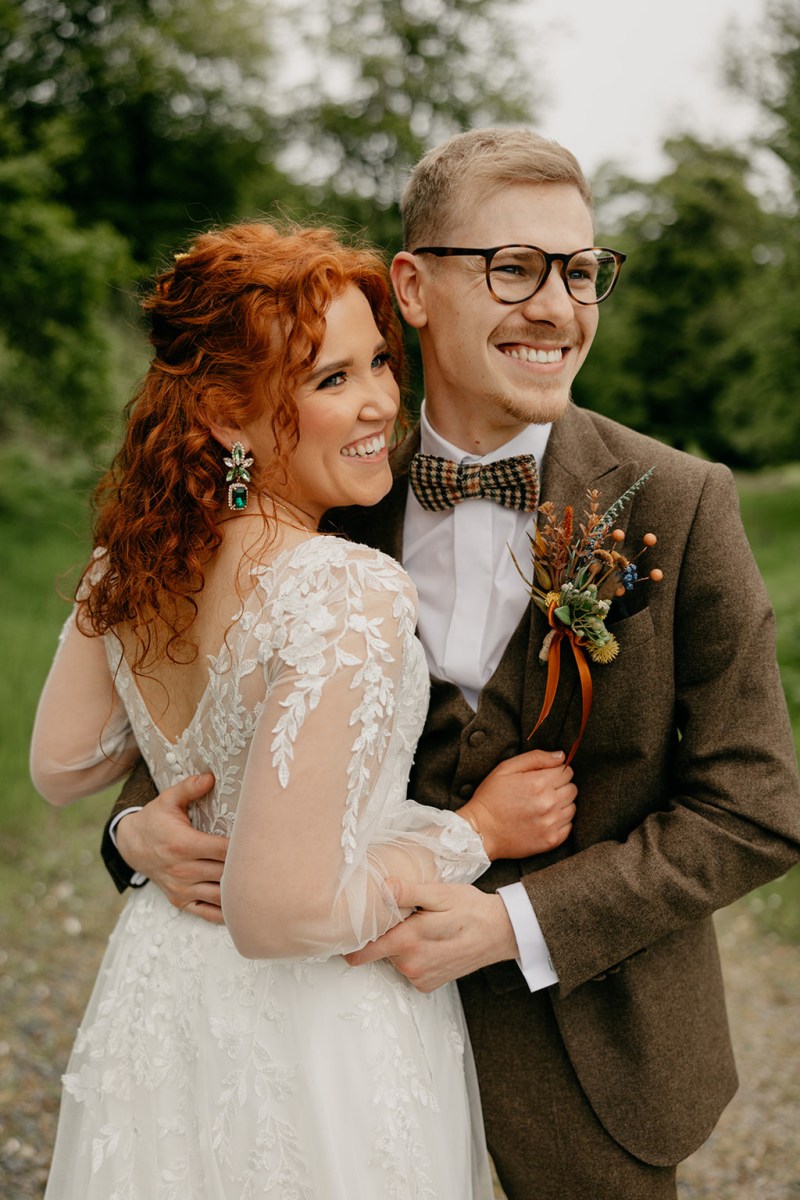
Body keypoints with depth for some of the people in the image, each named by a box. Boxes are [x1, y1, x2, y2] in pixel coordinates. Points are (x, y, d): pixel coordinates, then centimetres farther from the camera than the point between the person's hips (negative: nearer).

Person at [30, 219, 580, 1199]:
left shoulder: (133, 558, -7)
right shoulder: (348, 596, -30)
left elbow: (60, 767, 7)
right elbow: (279, 913, -30)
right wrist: (476, 831, -18)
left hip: (154, 985, 7)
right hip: (311, 1036, -7)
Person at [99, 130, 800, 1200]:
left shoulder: (679, 506, -13)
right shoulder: (334, 492, -5)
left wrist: (517, 921, -20)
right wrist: (144, 819, -13)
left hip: (586, 1043, -2)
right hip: (367, 992, 2)